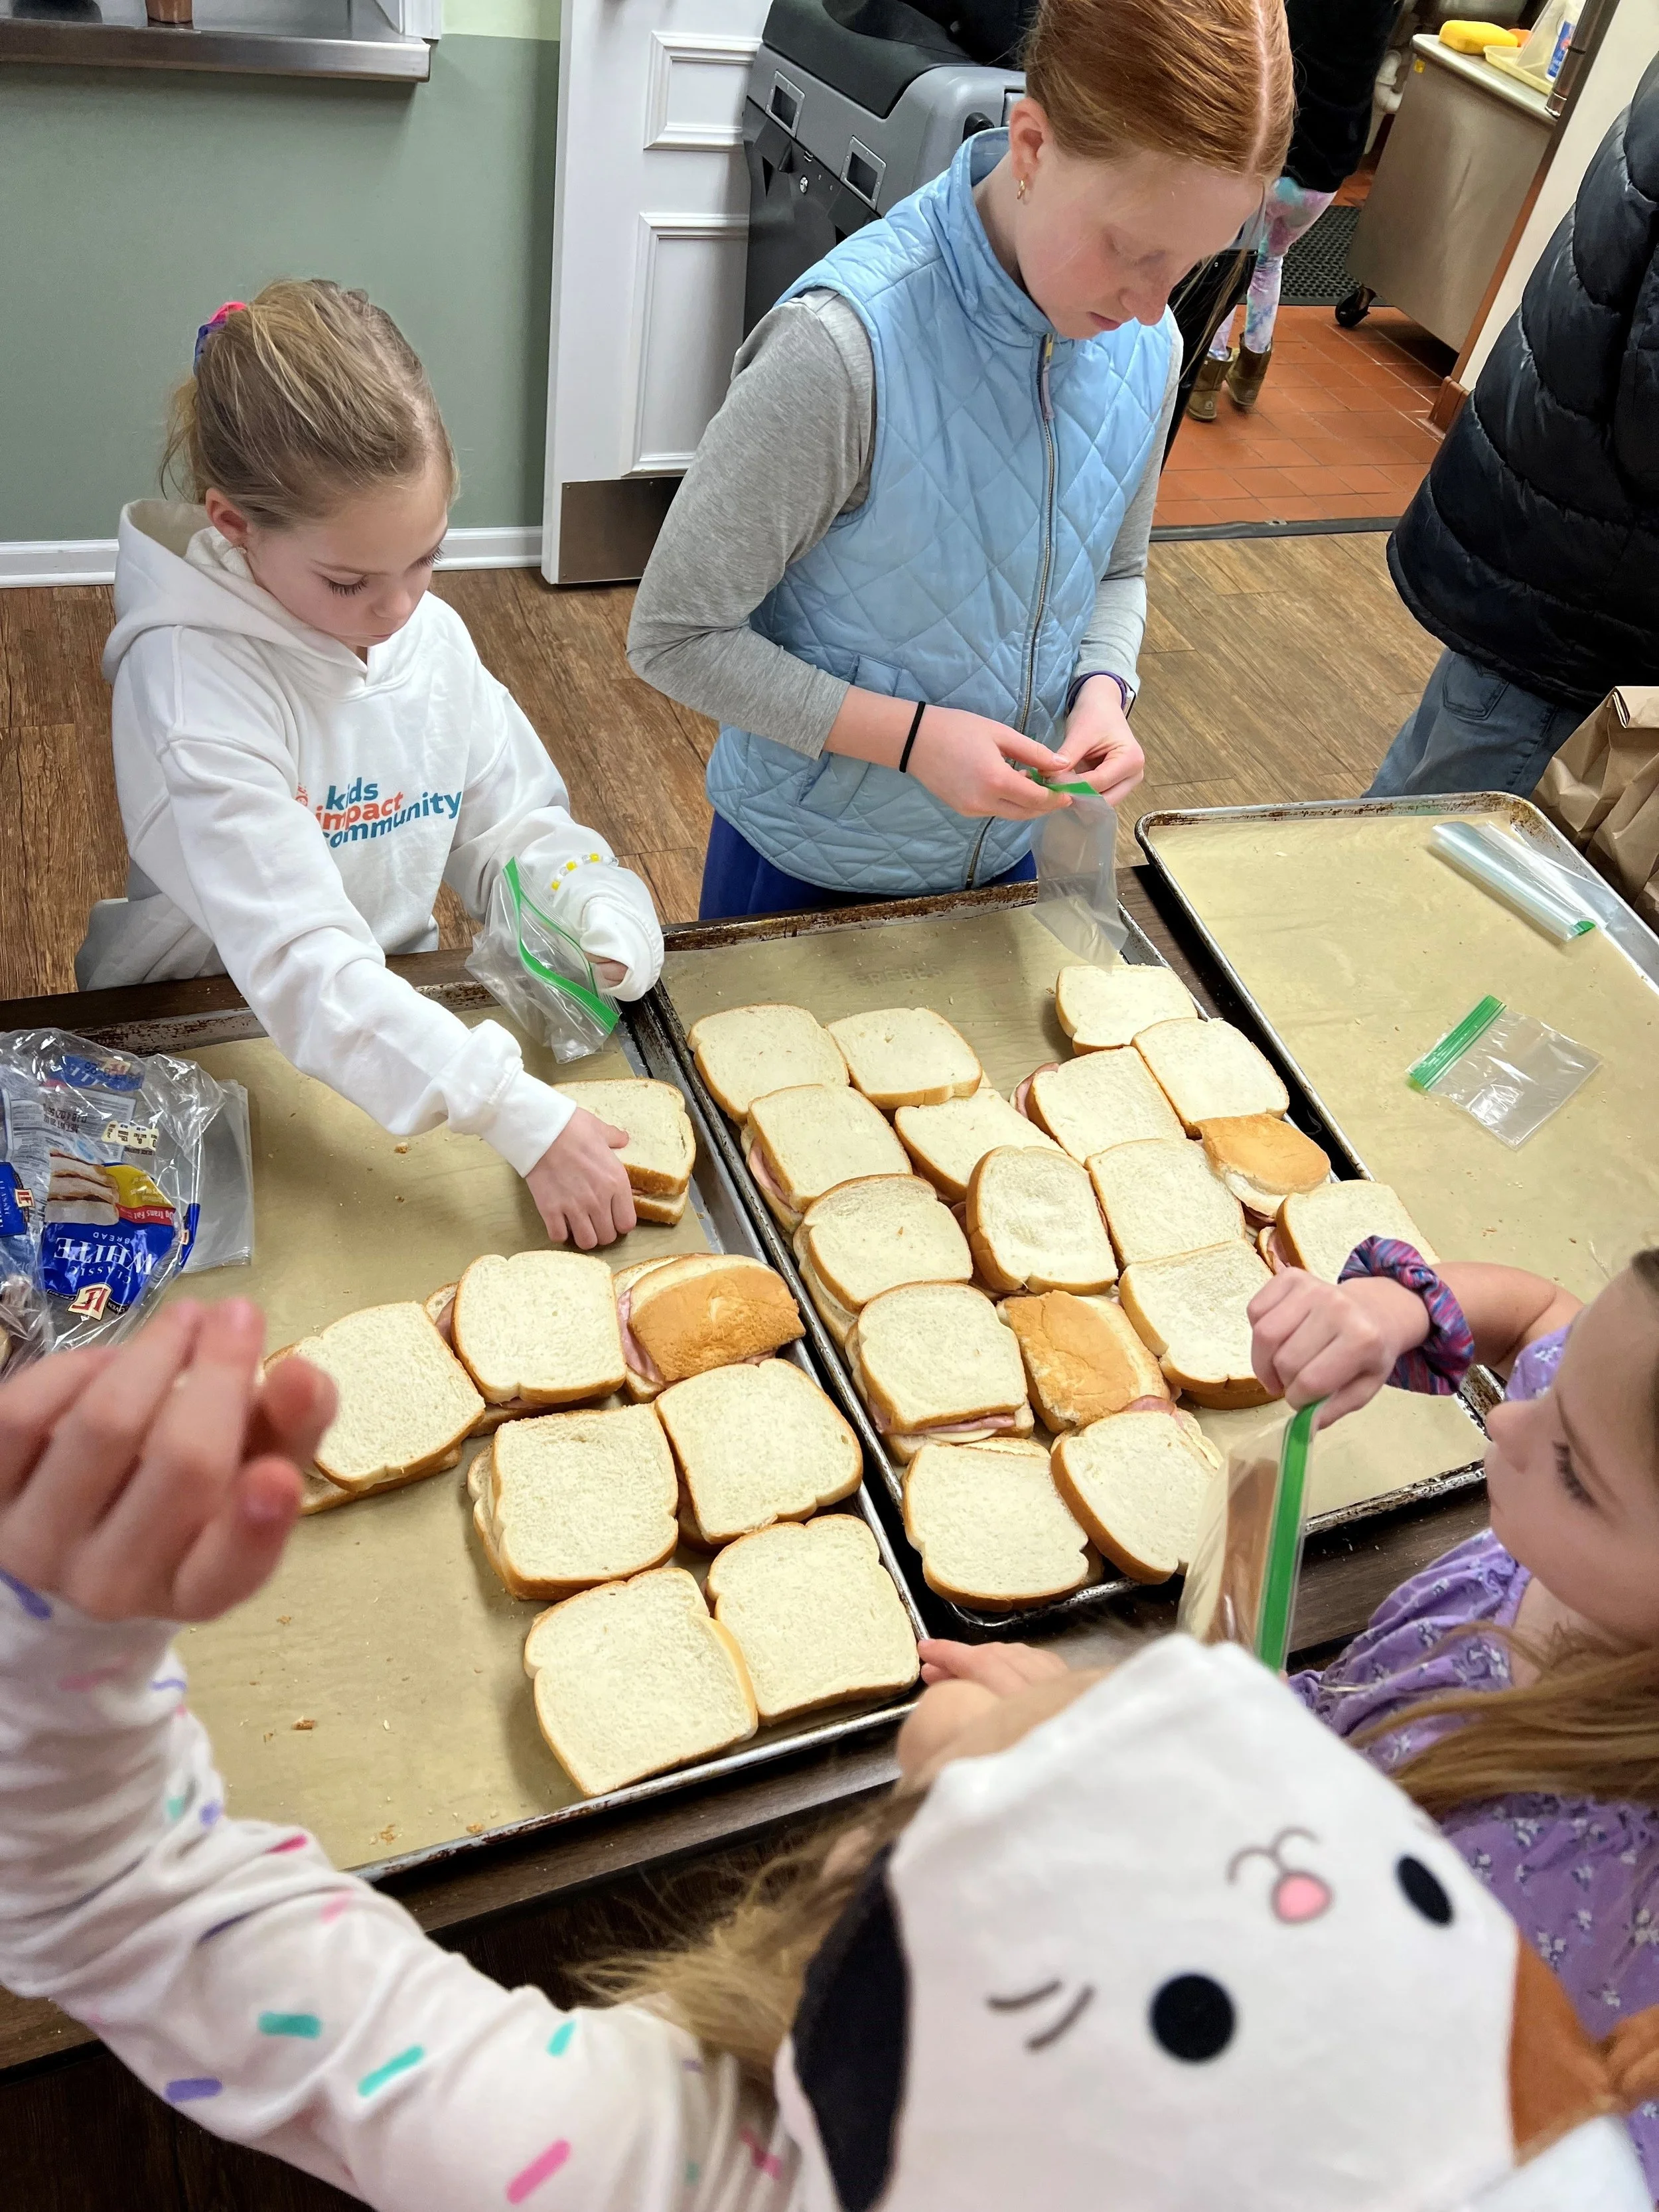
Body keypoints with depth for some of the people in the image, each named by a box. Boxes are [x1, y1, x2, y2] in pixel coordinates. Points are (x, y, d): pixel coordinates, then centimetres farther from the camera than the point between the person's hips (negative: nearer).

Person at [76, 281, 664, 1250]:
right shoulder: (189, 680, -24)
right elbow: (302, 964, -33)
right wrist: (526, 1122, -40)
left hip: (404, 1017, 5)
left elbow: (518, 827, 5)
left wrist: (611, 930, -18)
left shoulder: (433, 634, -4)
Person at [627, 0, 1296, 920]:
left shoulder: (1146, 344, -9)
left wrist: (1103, 688, -14)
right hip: (807, 865, -5)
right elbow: (673, 636, -22)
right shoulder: (845, 345, -28)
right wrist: (911, 736, -27)